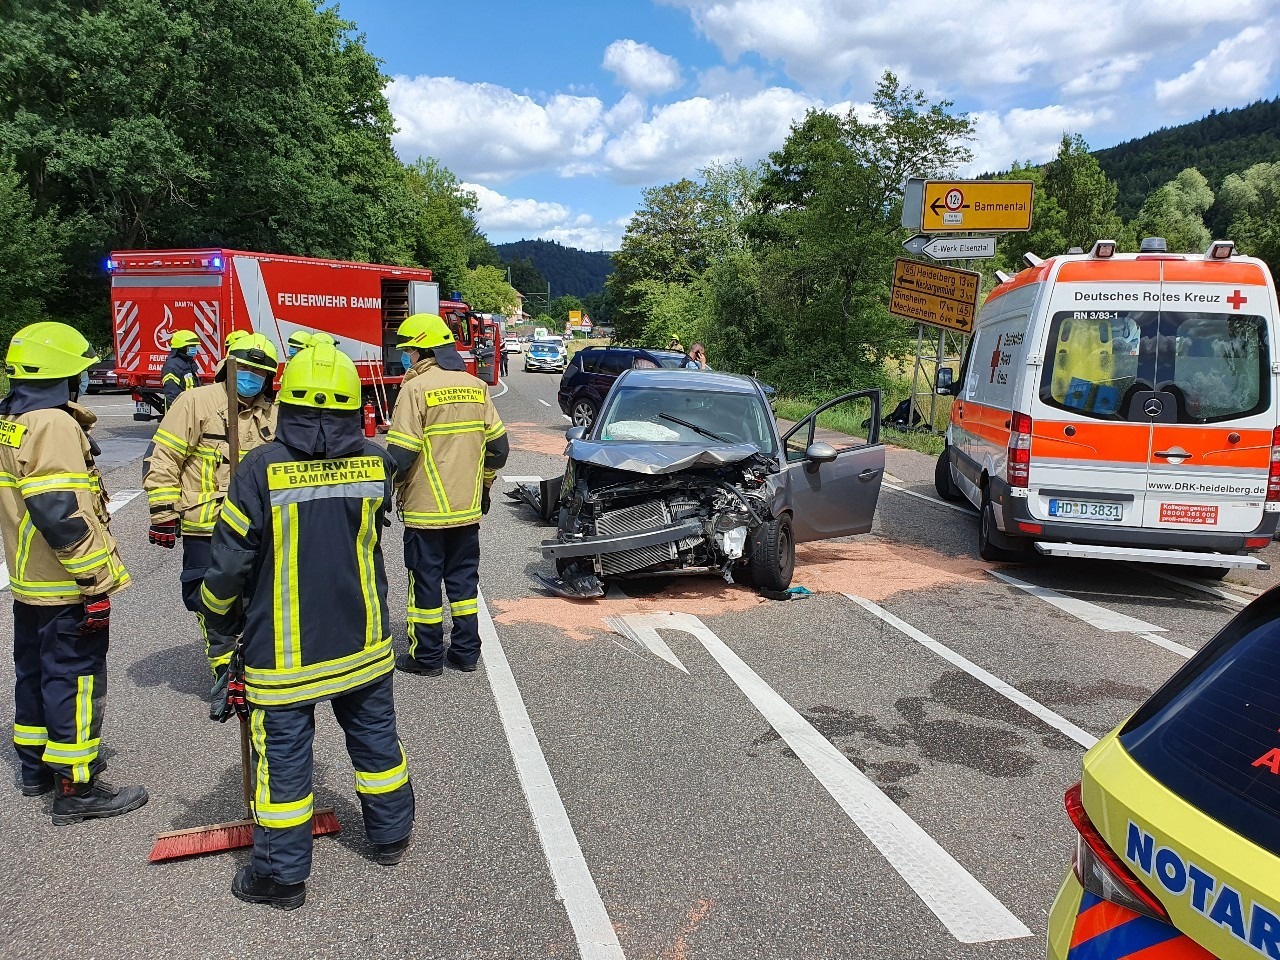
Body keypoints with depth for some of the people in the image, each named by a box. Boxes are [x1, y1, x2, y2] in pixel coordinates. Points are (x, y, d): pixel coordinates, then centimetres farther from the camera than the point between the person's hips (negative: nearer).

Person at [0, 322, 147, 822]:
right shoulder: (54, 425, -21)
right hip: (67, 589, -10)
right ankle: (76, 788, 8)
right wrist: (95, 578, -22)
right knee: (75, 681, -1)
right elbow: (60, 514, -27)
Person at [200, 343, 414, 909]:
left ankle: (282, 875, 23)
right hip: (363, 641, 3)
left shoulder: (261, 469, -17)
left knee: (283, 756, 10)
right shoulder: (375, 463, -7)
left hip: (283, 652, -3)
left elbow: (230, 563, -12)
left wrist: (220, 634, 4)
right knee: (375, 735, 19)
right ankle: (390, 836, 37)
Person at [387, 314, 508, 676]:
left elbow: (400, 452, -16)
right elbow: (498, 445, 9)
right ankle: (466, 651, 21)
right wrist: (483, 486, 22)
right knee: (464, 579, 14)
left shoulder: (416, 388, -13)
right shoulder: (476, 387, 5)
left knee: (425, 581, 5)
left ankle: (426, 656, 14)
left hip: (425, 509, -6)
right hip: (468, 508, 6)